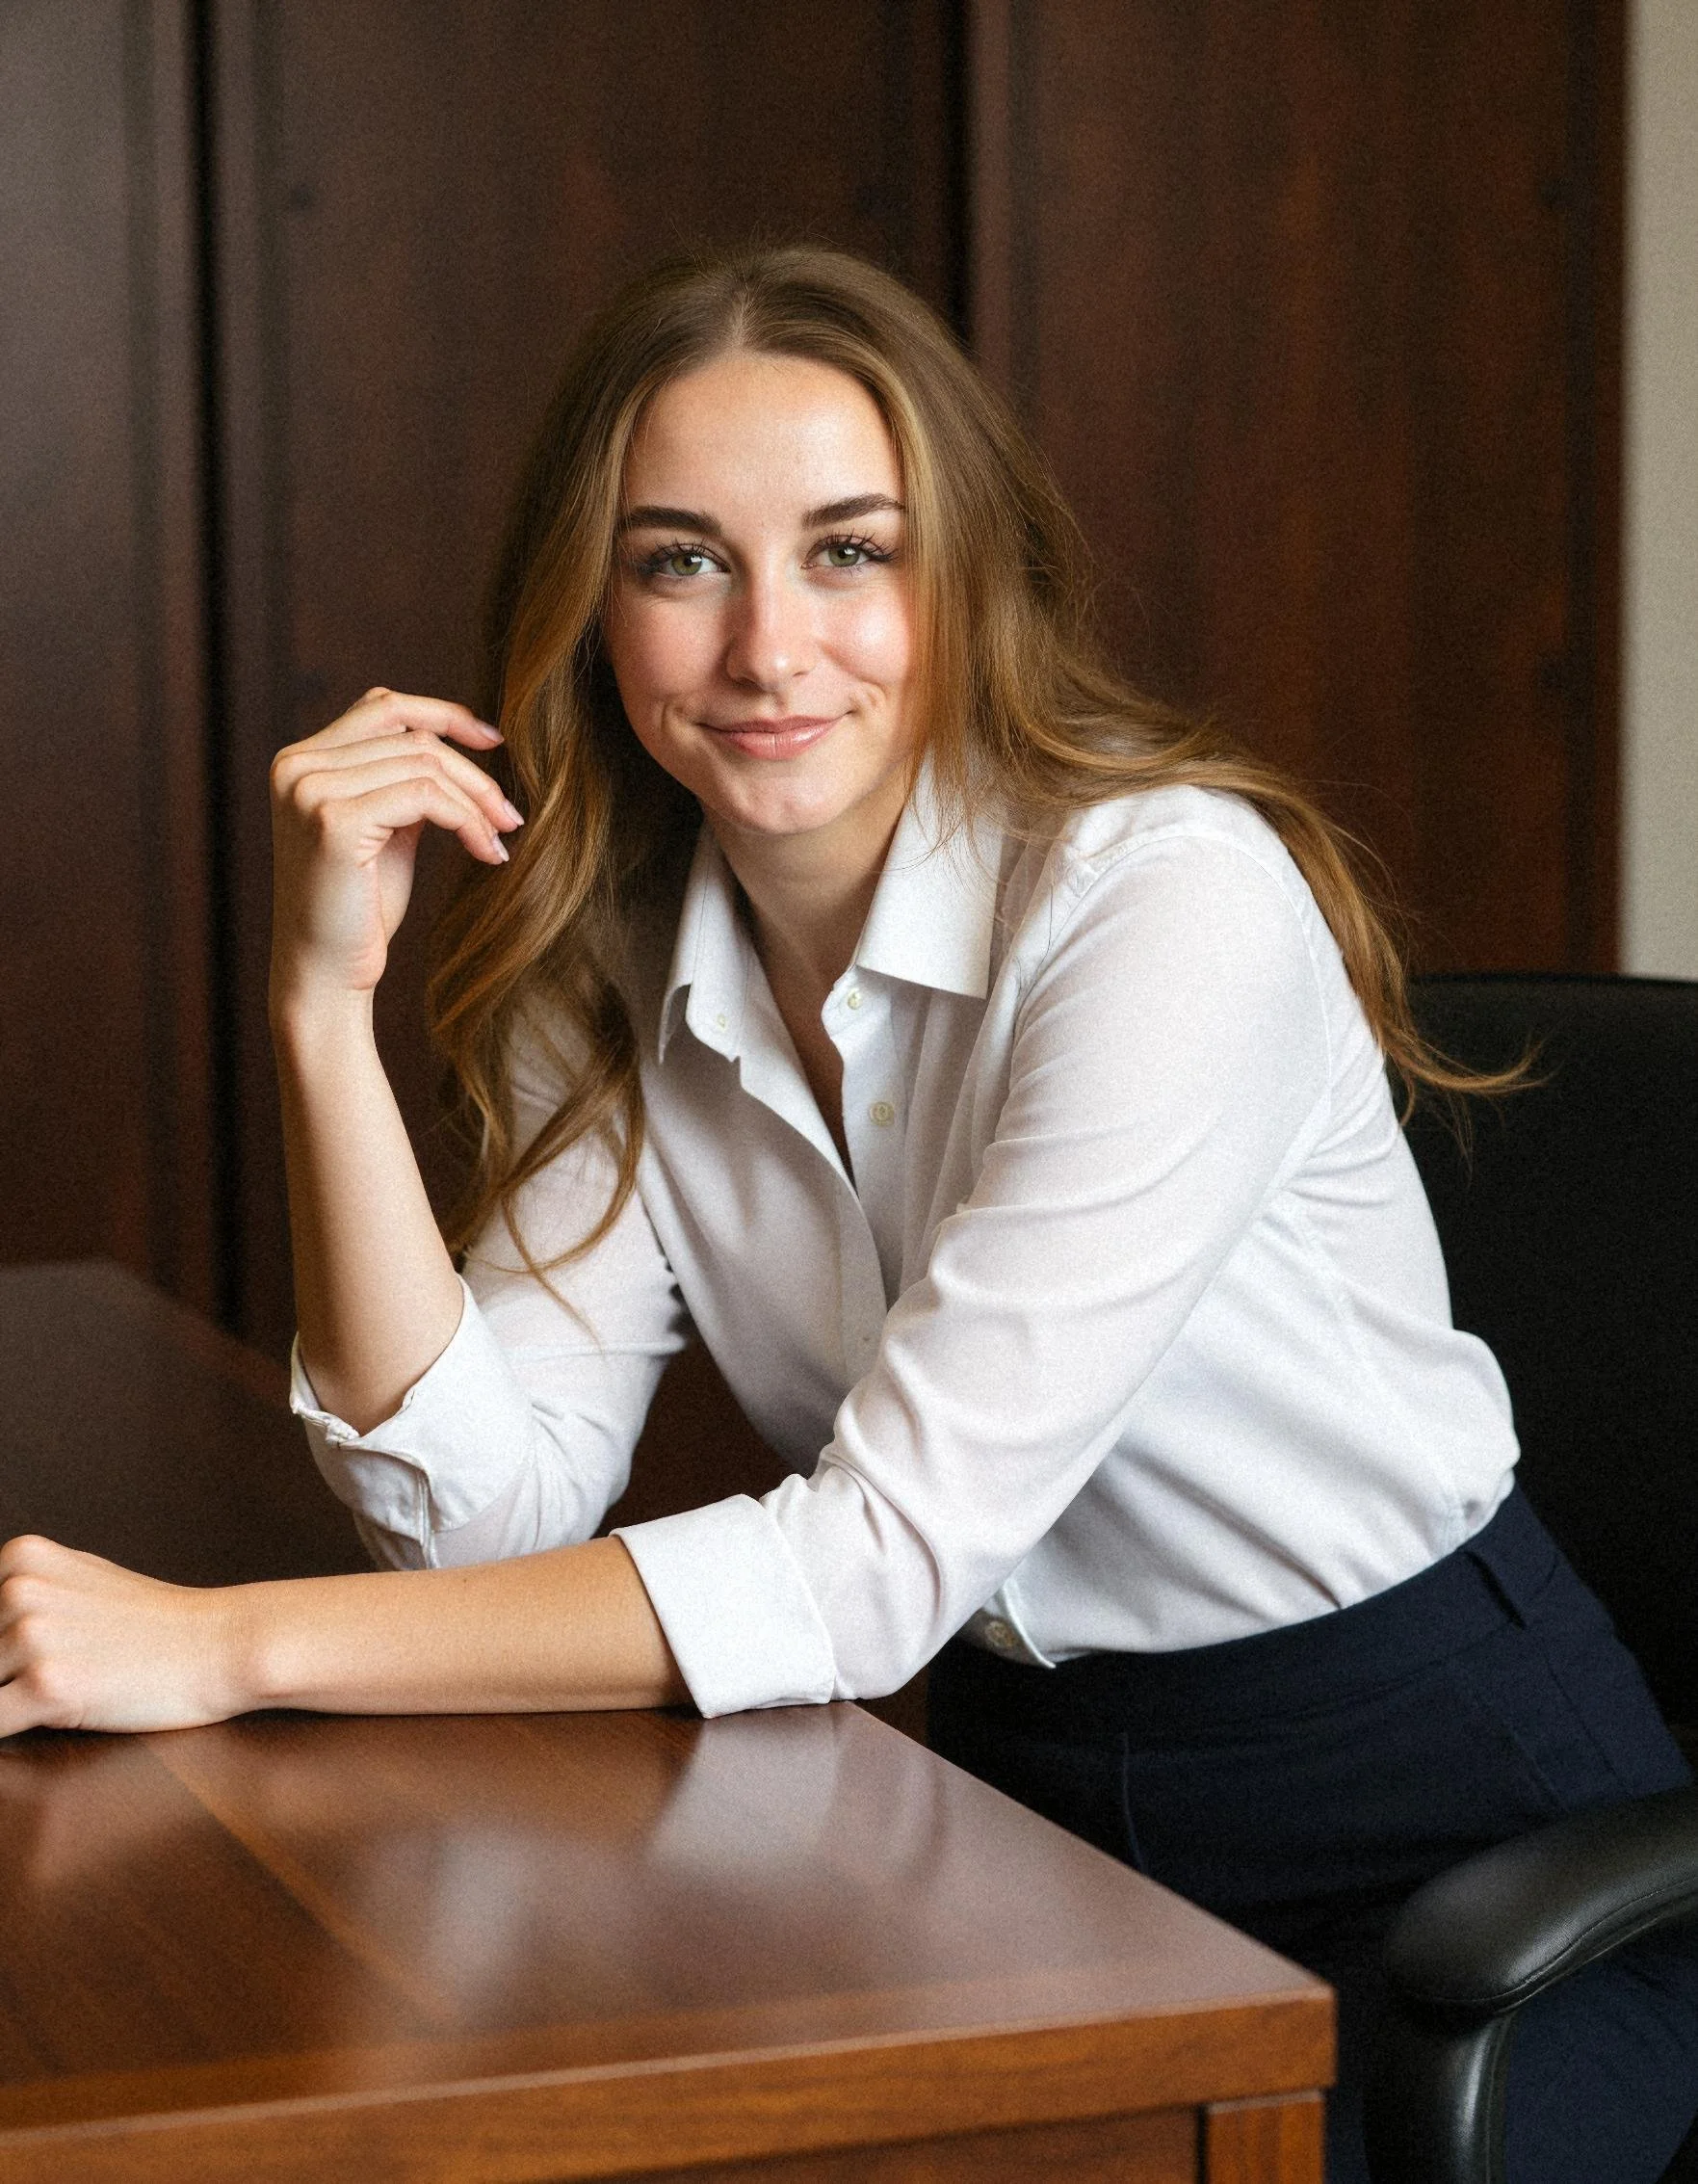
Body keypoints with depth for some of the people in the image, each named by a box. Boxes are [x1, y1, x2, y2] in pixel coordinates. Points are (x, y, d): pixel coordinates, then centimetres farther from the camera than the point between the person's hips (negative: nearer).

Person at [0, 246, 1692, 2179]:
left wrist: (224, 1647, -28)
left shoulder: (1178, 901, -22)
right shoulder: (608, 972, -1)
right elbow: (485, 1504, -9)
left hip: (1441, 1836, -4)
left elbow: (891, 1553, -27)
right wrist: (323, 1001, -17)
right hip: (1030, 1795, 5)